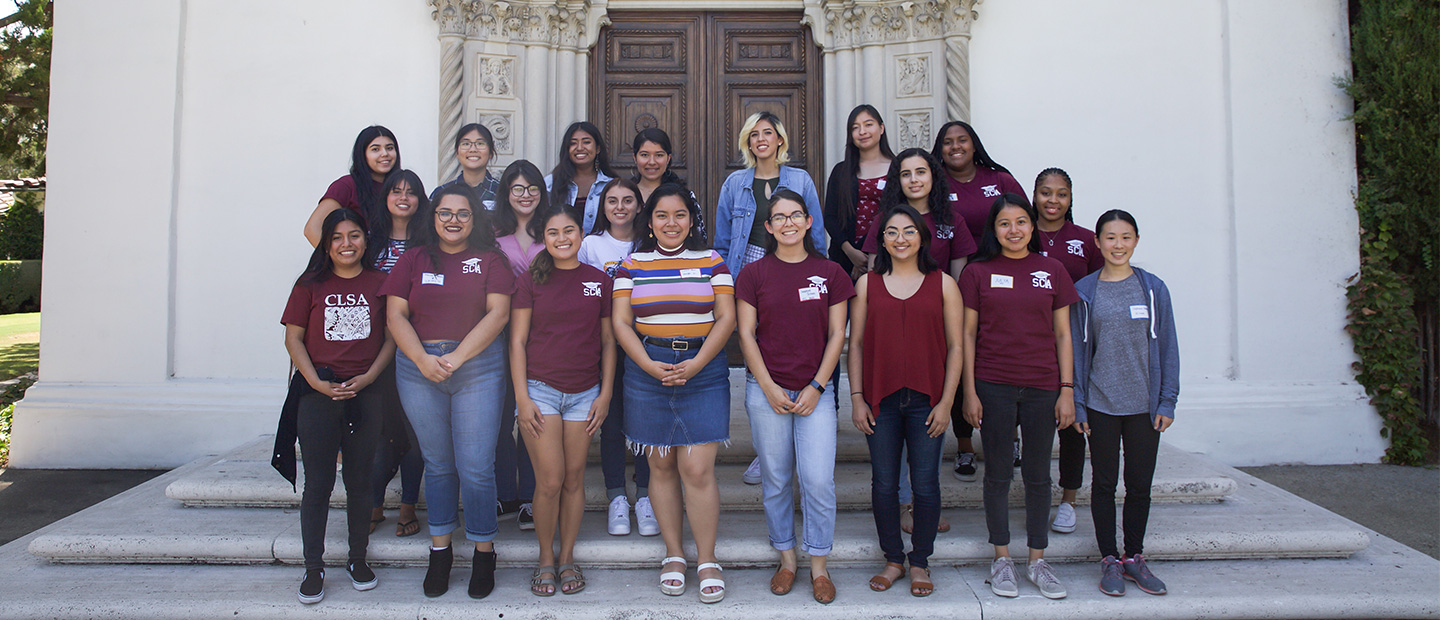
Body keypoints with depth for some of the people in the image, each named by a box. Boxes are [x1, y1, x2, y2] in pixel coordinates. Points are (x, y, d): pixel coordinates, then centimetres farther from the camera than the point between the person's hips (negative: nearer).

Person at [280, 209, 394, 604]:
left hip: (366, 395, 1)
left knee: (359, 481, 9)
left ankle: (358, 560, 22)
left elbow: (391, 337, 3)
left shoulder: (380, 283, 5)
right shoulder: (311, 285, 5)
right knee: (318, 484, 2)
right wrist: (317, 382, -9)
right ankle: (314, 568, 12)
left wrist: (367, 378, -9)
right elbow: (293, 338, 3)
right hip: (318, 396, 0)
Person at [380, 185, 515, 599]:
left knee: (476, 467, -3)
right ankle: (440, 551, 24)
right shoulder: (413, 260, 11)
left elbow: (498, 313, -4)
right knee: (438, 465, 11)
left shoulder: (490, 260, 6)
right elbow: (396, 315, 4)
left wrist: (457, 356, -14)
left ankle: (484, 552, 13)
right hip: (419, 368, 2)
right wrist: (423, 359, -11)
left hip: (478, 367, -2)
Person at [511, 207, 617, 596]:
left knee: (574, 478, 6)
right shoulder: (532, 279, 2)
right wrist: (522, 398, -6)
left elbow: (608, 340, 10)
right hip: (540, 388, -2)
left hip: (584, 393, 2)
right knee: (550, 480, -5)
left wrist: (605, 394, 3)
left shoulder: (599, 281, 6)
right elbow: (518, 341, 1)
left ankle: (567, 557, 21)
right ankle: (546, 559, 14)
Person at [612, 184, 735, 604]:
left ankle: (707, 561, 6)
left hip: (703, 370, -1)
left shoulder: (712, 262, 7)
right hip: (647, 370, 2)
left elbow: (726, 319, 1)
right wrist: (649, 365, -10)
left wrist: (695, 365, -11)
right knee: (661, 467, 6)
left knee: (697, 469, -7)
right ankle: (673, 555, 19)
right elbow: (620, 322, 4)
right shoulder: (632, 265, 9)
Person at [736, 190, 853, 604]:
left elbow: (836, 335, 3)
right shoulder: (754, 274, 2)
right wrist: (769, 388, -7)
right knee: (776, 480, 8)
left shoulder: (830, 273, 4)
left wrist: (816, 387, -5)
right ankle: (786, 559, 25)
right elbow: (746, 335, 1)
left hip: (815, 391, 0)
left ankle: (819, 566, 14)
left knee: (818, 480, -4)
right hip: (766, 391, 0)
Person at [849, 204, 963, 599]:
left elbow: (955, 347, 2)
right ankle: (893, 559, 25)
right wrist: (856, 398, 0)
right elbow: (855, 344, 7)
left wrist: (946, 402, -4)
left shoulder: (943, 284, 3)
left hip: (926, 400, -1)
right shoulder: (867, 284, 6)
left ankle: (920, 563, 23)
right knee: (884, 484, 8)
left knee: (926, 484, 6)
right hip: (880, 401, 1)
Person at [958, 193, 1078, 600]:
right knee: (998, 473, 7)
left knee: (1038, 475, 9)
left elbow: (1062, 334, 7)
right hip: (993, 387, -1)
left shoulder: (1052, 271, 5)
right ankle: (1001, 558, 20)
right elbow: (968, 335, 1)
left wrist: (1066, 390, 2)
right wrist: (969, 392, -4)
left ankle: (1037, 561, 22)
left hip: (1042, 387, 2)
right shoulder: (978, 272, 1)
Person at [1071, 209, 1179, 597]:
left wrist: (1167, 401, -1)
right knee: (1105, 483, 8)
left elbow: (1167, 346, 4)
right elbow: (1076, 349, 1)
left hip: (1145, 404, 1)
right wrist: (1077, 404, -3)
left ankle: (1134, 557, 24)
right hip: (1101, 404, -1)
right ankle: (1109, 560, 19)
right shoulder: (1084, 291, 0)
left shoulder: (1153, 288, 2)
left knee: (1140, 485, 9)